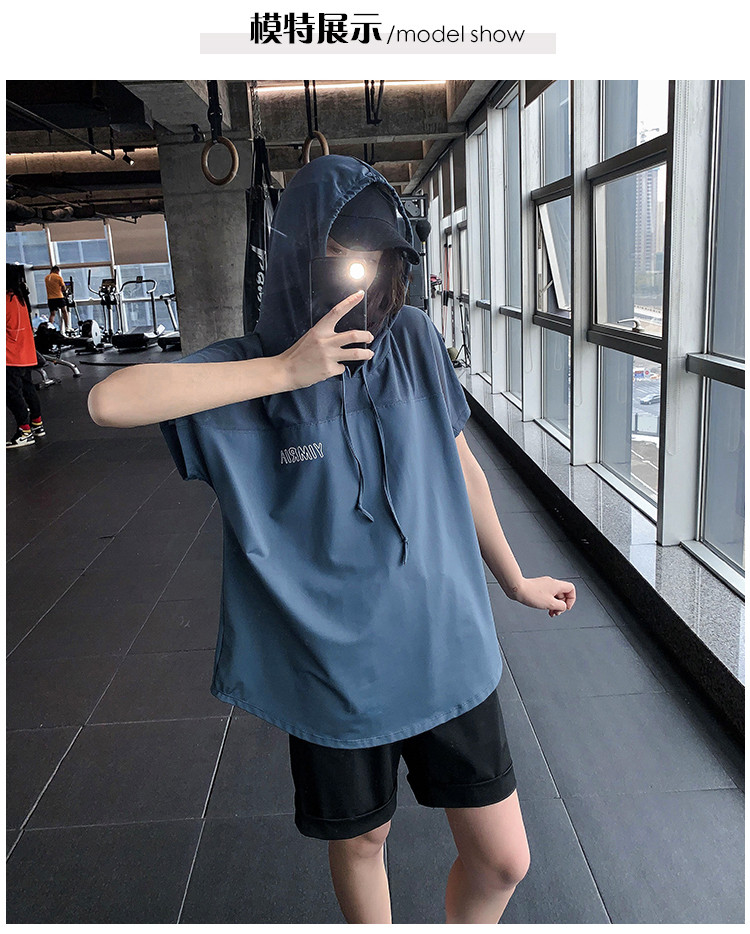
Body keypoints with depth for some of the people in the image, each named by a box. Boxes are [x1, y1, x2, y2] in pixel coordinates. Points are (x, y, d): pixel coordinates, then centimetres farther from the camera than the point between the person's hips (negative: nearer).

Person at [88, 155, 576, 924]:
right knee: (360, 840, 20)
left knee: (502, 861, 12)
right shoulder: (249, 372, -9)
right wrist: (286, 372, -25)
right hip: (334, 670, -1)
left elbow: (462, 470, 7)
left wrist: (515, 581, 17)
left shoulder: (414, 341, -3)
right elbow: (110, 401, -25)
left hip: (445, 650, 2)